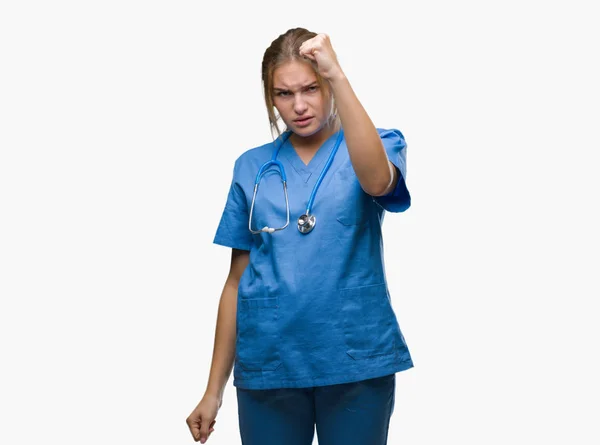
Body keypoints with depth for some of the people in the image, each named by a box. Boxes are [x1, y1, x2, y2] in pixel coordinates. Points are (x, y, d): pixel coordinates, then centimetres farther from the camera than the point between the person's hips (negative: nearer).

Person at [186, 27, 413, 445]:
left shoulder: (378, 146, 1)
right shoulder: (253, 167, 7)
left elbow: (376, 181, -25)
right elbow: (238, 280, 9)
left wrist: (337, 76, -33)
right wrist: (214, 389, 7)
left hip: (356, 361, -2)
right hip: (269, 364, 2)